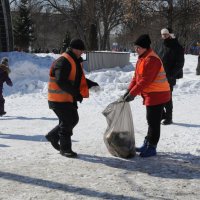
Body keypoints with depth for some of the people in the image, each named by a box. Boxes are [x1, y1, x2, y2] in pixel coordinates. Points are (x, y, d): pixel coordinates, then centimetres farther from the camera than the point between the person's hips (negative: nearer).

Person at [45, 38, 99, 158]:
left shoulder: (76, 62, 13)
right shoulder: (63, 62, -20)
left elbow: (79, 79, 19)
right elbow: (61, 81, -29)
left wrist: (91, 84, 3)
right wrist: (75, 93, -29)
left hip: (70, 98, 10)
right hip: (59, 99, -10)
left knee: (73, 119, 18)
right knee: (67, 122, -5)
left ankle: (53, 136, 34)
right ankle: (65, 149, 9)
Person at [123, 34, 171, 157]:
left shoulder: (151, 60, -22)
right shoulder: (143, 58, 11)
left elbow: (145, 80, -25)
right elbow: (137, 77, 13)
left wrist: (132, 94, -22)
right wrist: (129, 90, 3)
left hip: (157, 95, -10)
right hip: (151, 95, 10)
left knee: (154, 122, -4)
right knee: (151, 120, 17)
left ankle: (152, 148, 4)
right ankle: (147, 144, 27)